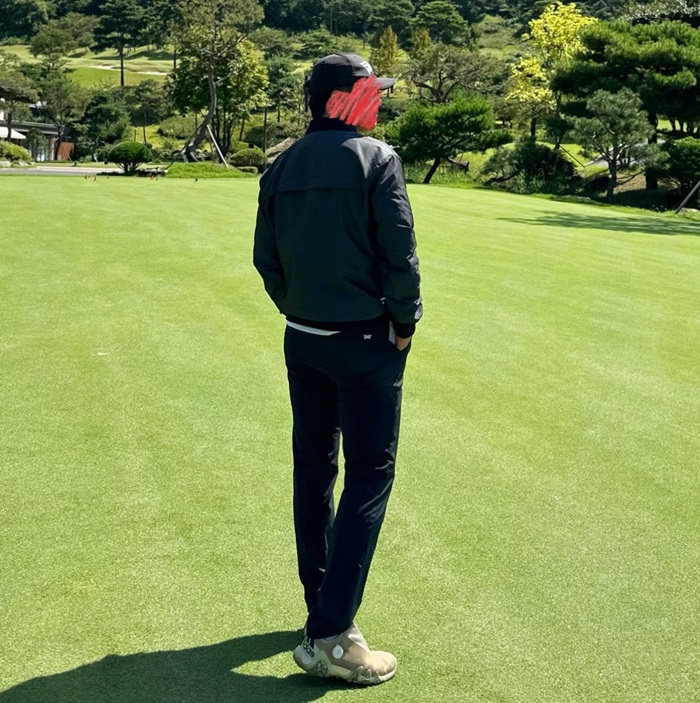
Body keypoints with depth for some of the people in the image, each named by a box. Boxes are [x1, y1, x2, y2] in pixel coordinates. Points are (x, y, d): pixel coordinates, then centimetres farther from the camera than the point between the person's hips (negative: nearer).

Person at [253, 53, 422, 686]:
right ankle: (330, 635, -5)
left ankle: (323, 603, 27)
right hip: (366, 343, -6)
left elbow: (266, 258, 9)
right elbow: (399, 253, -15)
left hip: (302, 341, 7)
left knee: (313, 468, 15)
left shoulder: (281, 168, 6)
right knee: (370, 476, -2)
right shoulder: (376, 159, -12)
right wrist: (404, 324, -3)